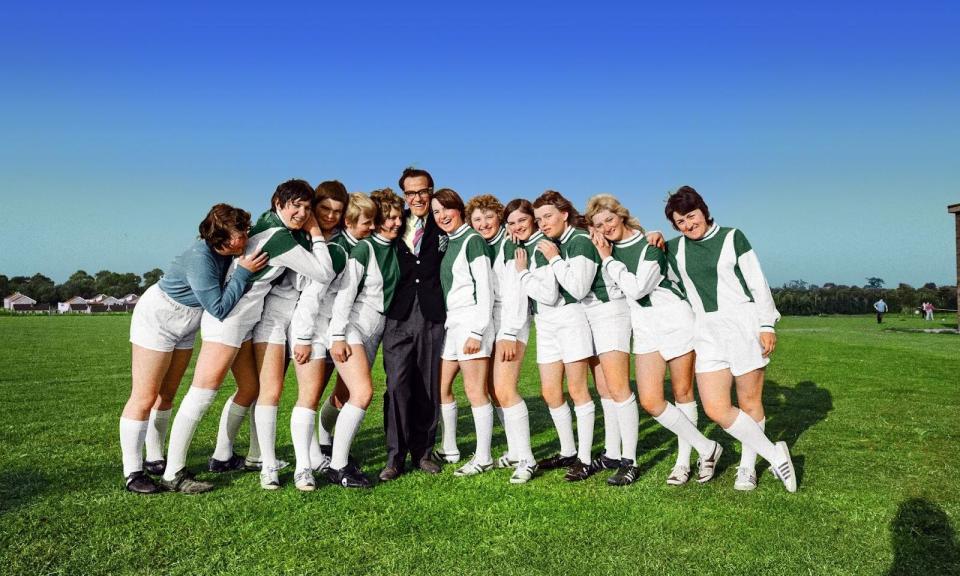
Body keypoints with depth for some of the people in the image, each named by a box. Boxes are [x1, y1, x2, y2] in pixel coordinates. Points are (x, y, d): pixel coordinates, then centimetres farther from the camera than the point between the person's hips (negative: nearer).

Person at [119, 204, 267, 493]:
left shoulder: (224, 251, -10)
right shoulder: (199, 259, -32)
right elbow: (219, 308, -29)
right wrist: (243, 272, -30)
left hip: (185, 326, 8)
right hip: (156, 320, -8)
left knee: (167, 394, 14)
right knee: (144, 397, -5)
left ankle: (155, 460, 24)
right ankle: (132, 472, 1)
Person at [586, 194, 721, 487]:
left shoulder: (649, 245, -11)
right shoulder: (605, 250, 4)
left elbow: (636, 288, -20)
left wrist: (608, 259, -15)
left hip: (674, 319, -4)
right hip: (643, 327, 5)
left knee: (682, 393, 5)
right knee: (650, 402, -5)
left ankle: (684, 460, 19)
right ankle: (707, 448, 10)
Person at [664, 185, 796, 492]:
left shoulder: (732, 237, 2)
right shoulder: (676, 248, 11)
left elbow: (757, 282, 1)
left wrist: (767, 324, -5)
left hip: (743, 322, -3)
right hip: (707, 330, 3)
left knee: (750, 402, 4)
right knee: (715, 408, -7)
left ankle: (747, 466, 21)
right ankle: (775, 455, 7)